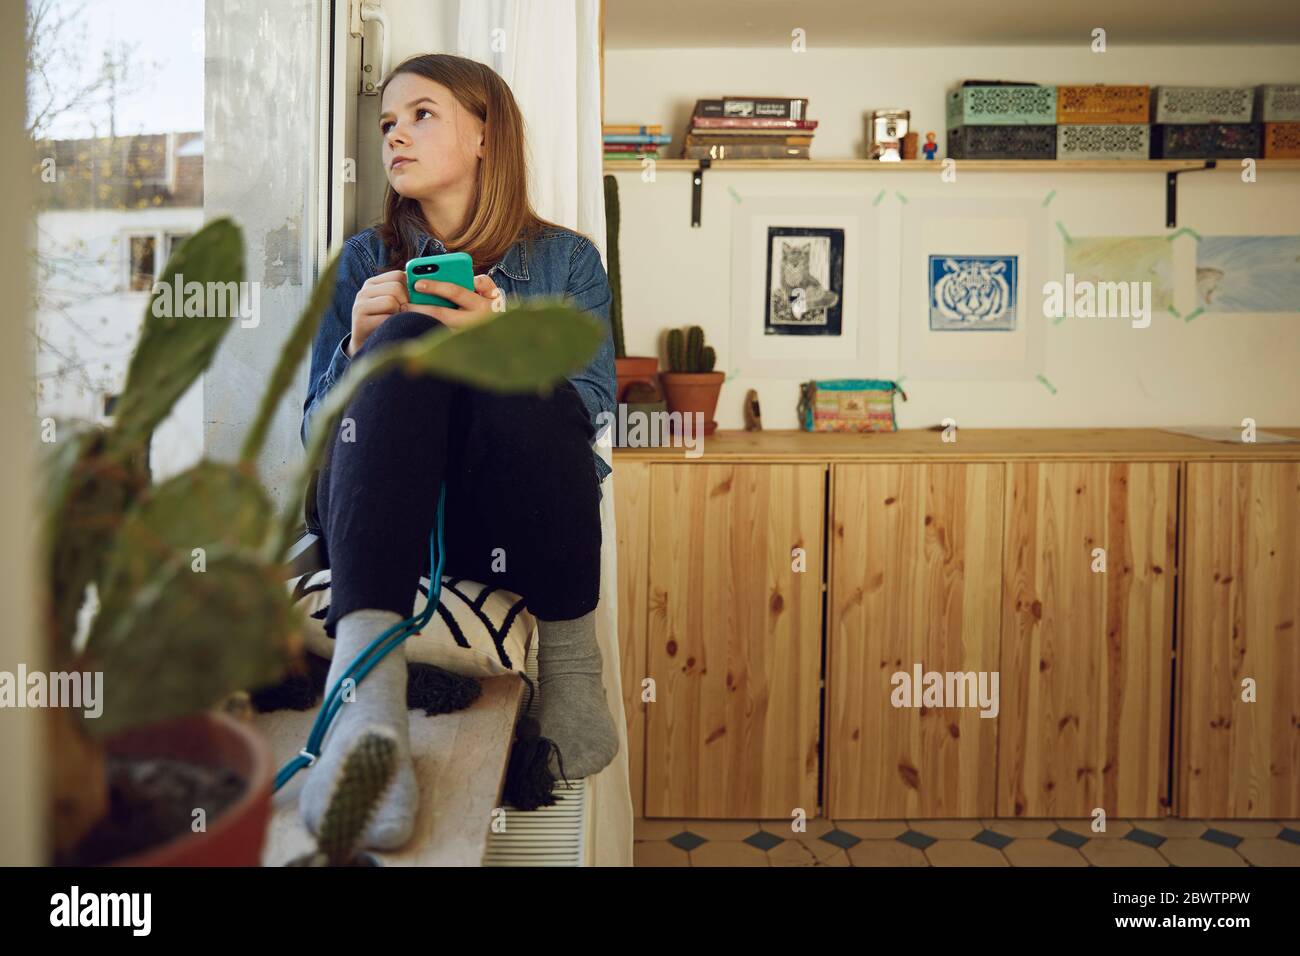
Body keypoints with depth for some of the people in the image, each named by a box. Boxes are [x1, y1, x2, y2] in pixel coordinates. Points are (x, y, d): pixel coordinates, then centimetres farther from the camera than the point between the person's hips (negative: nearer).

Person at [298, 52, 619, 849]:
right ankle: (367, 674, -48)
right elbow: (314, 431, 10)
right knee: (407, 340, -28)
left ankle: (570, 660, -22)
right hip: (379, 515, 1)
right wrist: (360, 345, -10)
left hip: (511, 521, -1)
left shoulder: (565, 259, 13)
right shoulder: (366, 260, 16)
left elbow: (590, 412, -1)